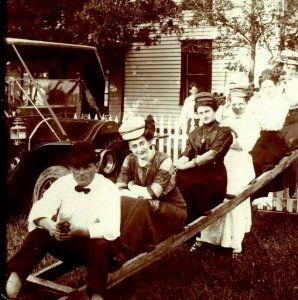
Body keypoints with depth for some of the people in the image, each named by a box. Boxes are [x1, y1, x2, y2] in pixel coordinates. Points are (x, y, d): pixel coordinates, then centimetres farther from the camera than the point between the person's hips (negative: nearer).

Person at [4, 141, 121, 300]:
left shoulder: (109, 189, -16)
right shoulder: (62, 183, -5)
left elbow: (110, 229, -28)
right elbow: (38, 210, -17)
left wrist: (78, 230, -45)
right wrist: (51, 226, -41)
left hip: (92, 246, -3)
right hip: (64, 242, 3)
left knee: (102, 245, -36)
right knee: (40, 233, -25)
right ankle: (15, 277, -36)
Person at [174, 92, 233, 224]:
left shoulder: (224, 131, 0)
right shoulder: (195, 133, 18)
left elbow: (212, 154, -14)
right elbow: (186, 155, 7)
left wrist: (188, 165, -23)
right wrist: (177, 163, -18)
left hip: (214, 176, -5)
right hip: (196, 173, 5)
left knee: (184, 181, -31)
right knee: (176, 177, -25)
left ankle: (191, 223, -15)